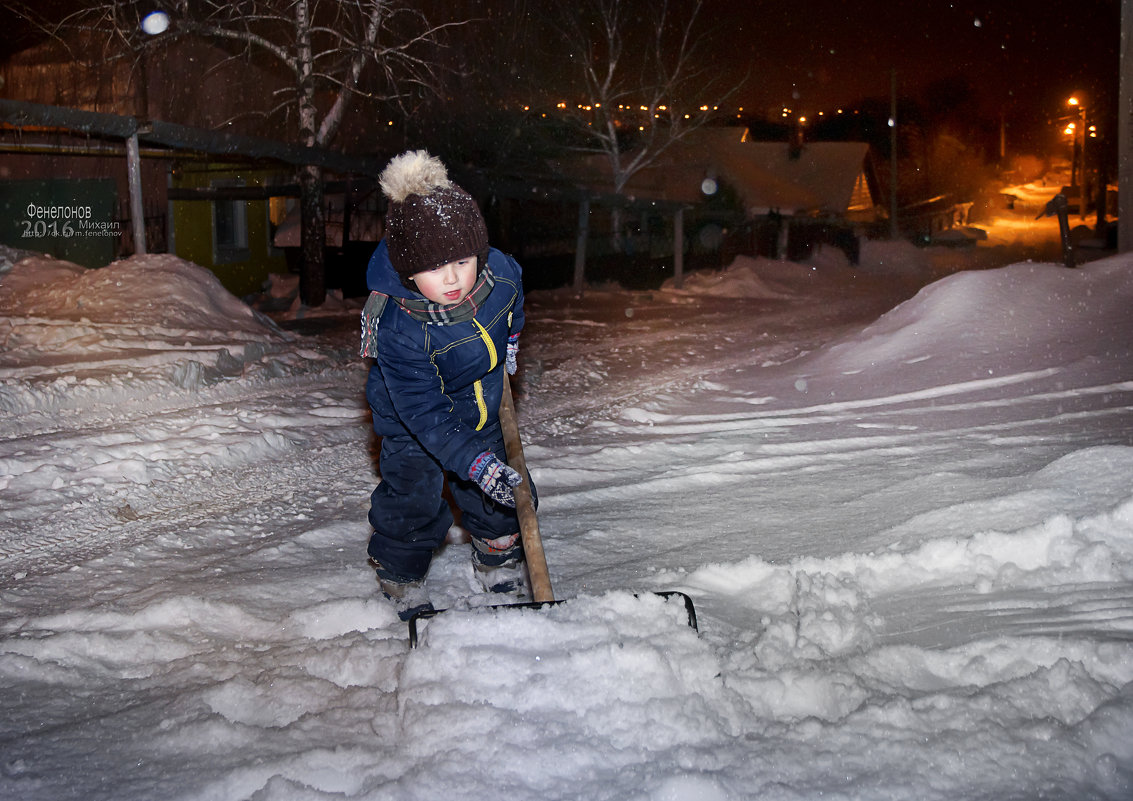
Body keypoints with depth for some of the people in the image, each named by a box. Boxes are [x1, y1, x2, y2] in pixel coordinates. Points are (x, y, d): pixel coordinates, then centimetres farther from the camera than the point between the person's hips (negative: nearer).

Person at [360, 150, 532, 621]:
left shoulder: (500, 273, -25)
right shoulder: (399, 330, -38)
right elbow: (425, 415, -36)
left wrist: (509, 339, 9)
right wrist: (477, 463, -41)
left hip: (480, 410, 5)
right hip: (411, 425, -5)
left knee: (502, 496, 13)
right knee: (412, 499, -1)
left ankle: (499, 562, 39)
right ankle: (400, 574, 27)